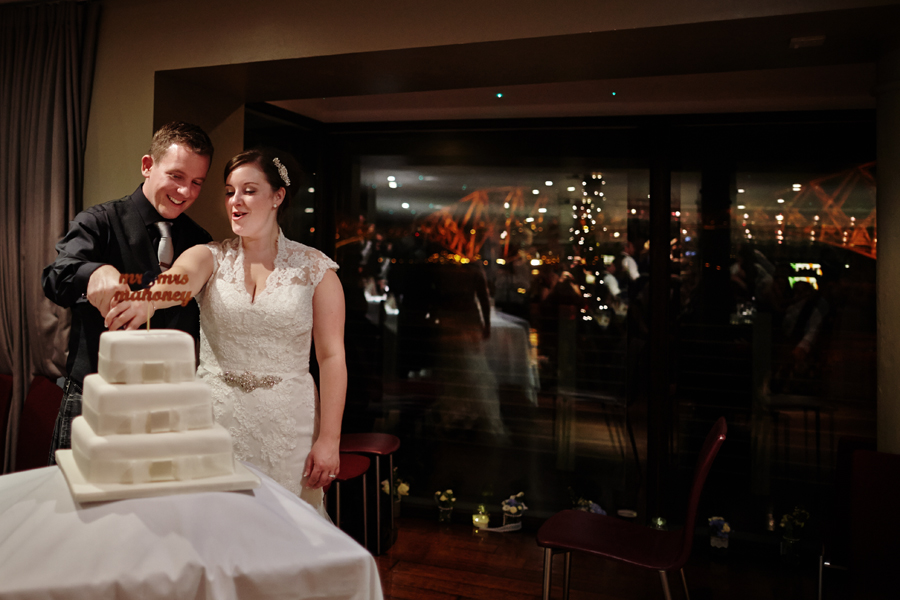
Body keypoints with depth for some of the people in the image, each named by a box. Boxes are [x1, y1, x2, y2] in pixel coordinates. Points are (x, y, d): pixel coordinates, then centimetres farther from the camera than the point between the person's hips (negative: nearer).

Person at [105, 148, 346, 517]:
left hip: (288, 426, -1)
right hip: (216, 418, 2)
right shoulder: (210, 258, 3)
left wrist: (329, 439, -8)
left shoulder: (316, 268, -1)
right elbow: (178, 281, -20)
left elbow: (331, 357, -4)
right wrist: (147, 299, -44)